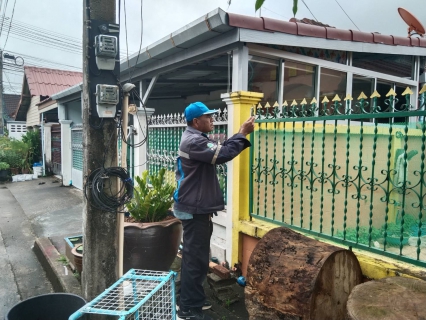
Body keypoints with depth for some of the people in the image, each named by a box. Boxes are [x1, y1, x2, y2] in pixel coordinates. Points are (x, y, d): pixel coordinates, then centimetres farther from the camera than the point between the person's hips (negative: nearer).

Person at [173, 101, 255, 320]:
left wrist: (240, 134, 7)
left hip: (196, 207, 11)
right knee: (195, 257, -3)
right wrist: (242, 134, -15)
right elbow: (223, 154, -26)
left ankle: (192, 300, 32)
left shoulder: (194, 139, 16)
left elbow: (218, 150, 15)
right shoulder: (194, 141, -18)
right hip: (194, 209, -11)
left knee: (195, 256, 18)